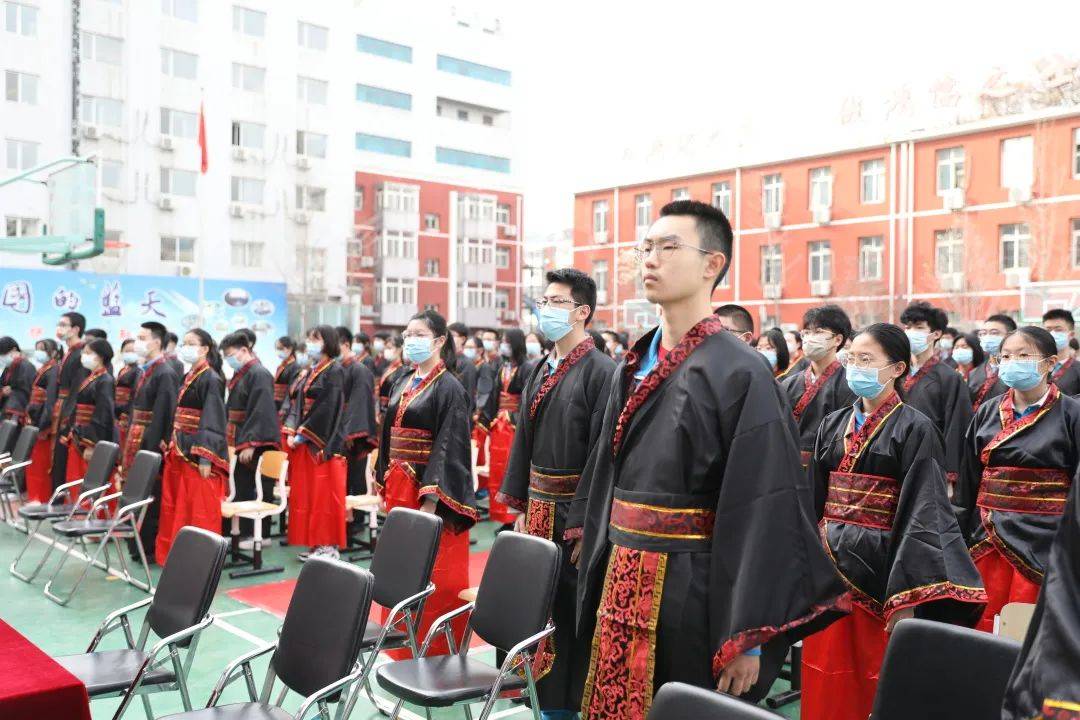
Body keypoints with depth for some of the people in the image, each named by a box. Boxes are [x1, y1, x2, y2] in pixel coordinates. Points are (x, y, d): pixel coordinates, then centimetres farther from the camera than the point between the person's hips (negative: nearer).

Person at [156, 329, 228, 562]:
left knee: (200, 513, -3)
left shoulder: (211, 379, -11)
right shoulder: (188, 377, 14)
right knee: (175, 510, 13)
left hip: (197, 455, -9)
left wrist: (206, 458, -22)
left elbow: (213, 421, -17)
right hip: (180, 452, 9)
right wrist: (173, 447, 16)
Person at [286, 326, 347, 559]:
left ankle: (329, 545, 5)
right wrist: (294, 433, 2)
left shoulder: (334, 371, -10)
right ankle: (315, 543, 16)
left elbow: (327, 408, -17)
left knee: (324, 494, -3)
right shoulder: (312, 371, 15)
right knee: (307, 494, 9)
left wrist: (303, 434, -14)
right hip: (305, 441, 8)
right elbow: (301, 405, 15)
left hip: (324, 441, -8)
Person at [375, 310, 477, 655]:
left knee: (434, 577, -1)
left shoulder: (449, 388, -11)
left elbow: (450, 446, -18)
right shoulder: (403, 384, 13)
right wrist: (385, 484, 14)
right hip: (399, 488, 8)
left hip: (429, 489, -8)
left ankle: (437, 653, 11)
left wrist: (431, 499, -23)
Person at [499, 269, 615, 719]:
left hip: (576, 511, -7)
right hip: (539, 508, 7)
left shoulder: (601, 372, -13)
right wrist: (521, 508, 12)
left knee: (577, 610, 5)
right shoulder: (540, 372, 11)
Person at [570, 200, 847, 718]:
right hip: (621, 586, 7)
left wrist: (747, 640, -18)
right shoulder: (632, 367, 8)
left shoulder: (739, 373, -13)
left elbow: (765, 513, -17)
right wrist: (598, 574, 15)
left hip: (694, 595, -6)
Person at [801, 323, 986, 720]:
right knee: (826, 681, 11)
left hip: (879, 567, -5)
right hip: (828, 565, 5)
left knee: (881, 685, 8)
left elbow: (922, 515, -14)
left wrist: (907, 597, -19)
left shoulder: (915, 429, -9)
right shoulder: (833, 425, 9)